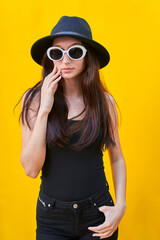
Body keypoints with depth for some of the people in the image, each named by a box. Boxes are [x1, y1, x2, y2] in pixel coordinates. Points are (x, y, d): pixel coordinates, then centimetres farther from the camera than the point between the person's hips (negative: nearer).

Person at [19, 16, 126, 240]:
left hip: (98, 216, 1)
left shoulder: (104, 101, -3)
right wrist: (44, 110, -19)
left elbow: (117, 159, 7)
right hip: (51, 218, -1)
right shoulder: (34, 99, -7)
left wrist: (120, 207, -6)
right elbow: (31, 169, -13)